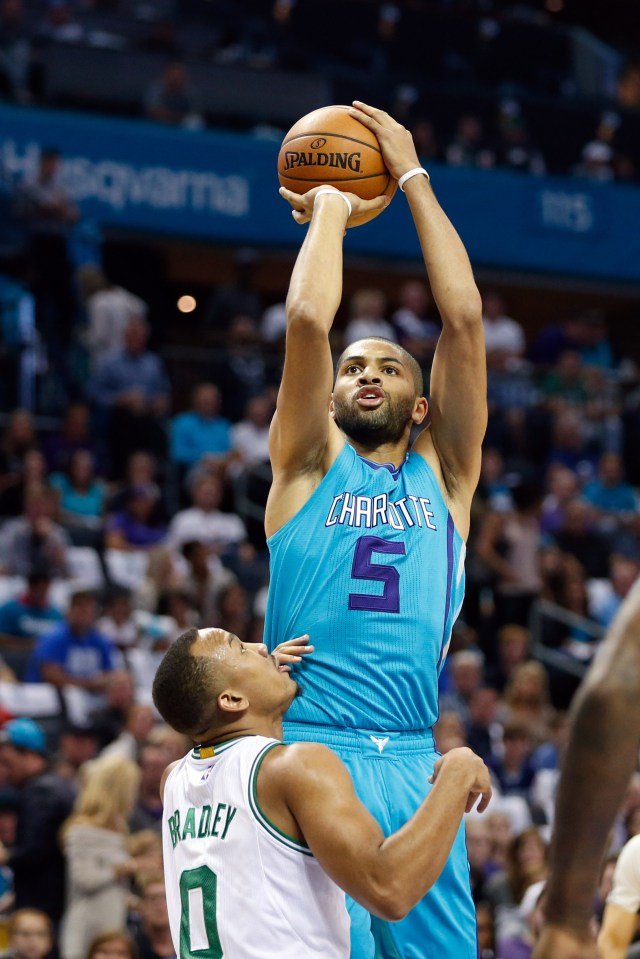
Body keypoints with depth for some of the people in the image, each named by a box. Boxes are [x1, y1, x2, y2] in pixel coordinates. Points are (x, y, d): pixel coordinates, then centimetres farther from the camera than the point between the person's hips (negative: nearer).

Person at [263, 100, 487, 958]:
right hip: (308, 751, -3)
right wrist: (329, 207, 10)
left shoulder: (443, 477, 17)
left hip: (412, 761, 3)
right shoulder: (310, 466, 12)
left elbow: (465, 320, 8)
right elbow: (308, 322, -2)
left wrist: (413, 177, 11)